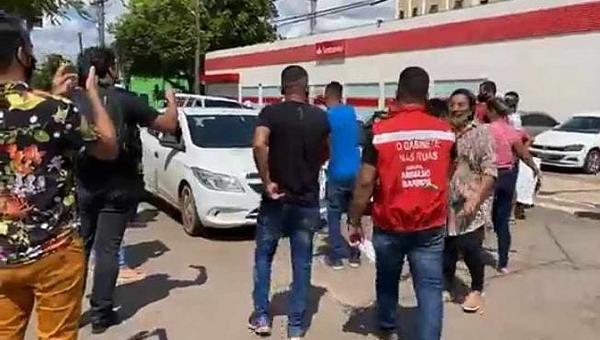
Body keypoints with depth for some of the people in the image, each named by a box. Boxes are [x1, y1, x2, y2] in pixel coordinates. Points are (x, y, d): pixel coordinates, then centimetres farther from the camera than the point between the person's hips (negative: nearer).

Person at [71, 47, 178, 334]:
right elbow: (169, 125, -4)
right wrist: (171, 100, 14)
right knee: (107, 248, 5)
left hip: (82, 184, 3)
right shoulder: (125, 100, -11)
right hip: (118, 186, -3)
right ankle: (101, 313, 12)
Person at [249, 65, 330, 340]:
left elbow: (259, 144, -25)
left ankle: (261, 317, 20)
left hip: (276, 199, -2)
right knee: (302, 263, 10)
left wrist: (267, 181, -17)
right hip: (308, 200, 2)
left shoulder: (271, 112, -8)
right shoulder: (321, 117, 2)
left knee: (264, 256, 16)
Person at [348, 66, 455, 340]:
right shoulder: (445, 131, 0)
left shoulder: (381, 131, -10)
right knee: (430, 288, 5)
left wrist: (355, 221, -1)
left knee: (387, 280, 21)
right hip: (431, 226, 1)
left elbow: (365, 182, -11)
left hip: (389, 225, 0)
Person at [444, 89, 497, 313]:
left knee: (470, 248, -6)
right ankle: (447, 287, 28)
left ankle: (476, 290, 18)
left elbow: (490, 172, -12)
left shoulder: (480, 134, -6)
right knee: (447, 248, 9)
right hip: (447, 202, 4)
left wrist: (475, 200, -21)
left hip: (471, 204, -4)